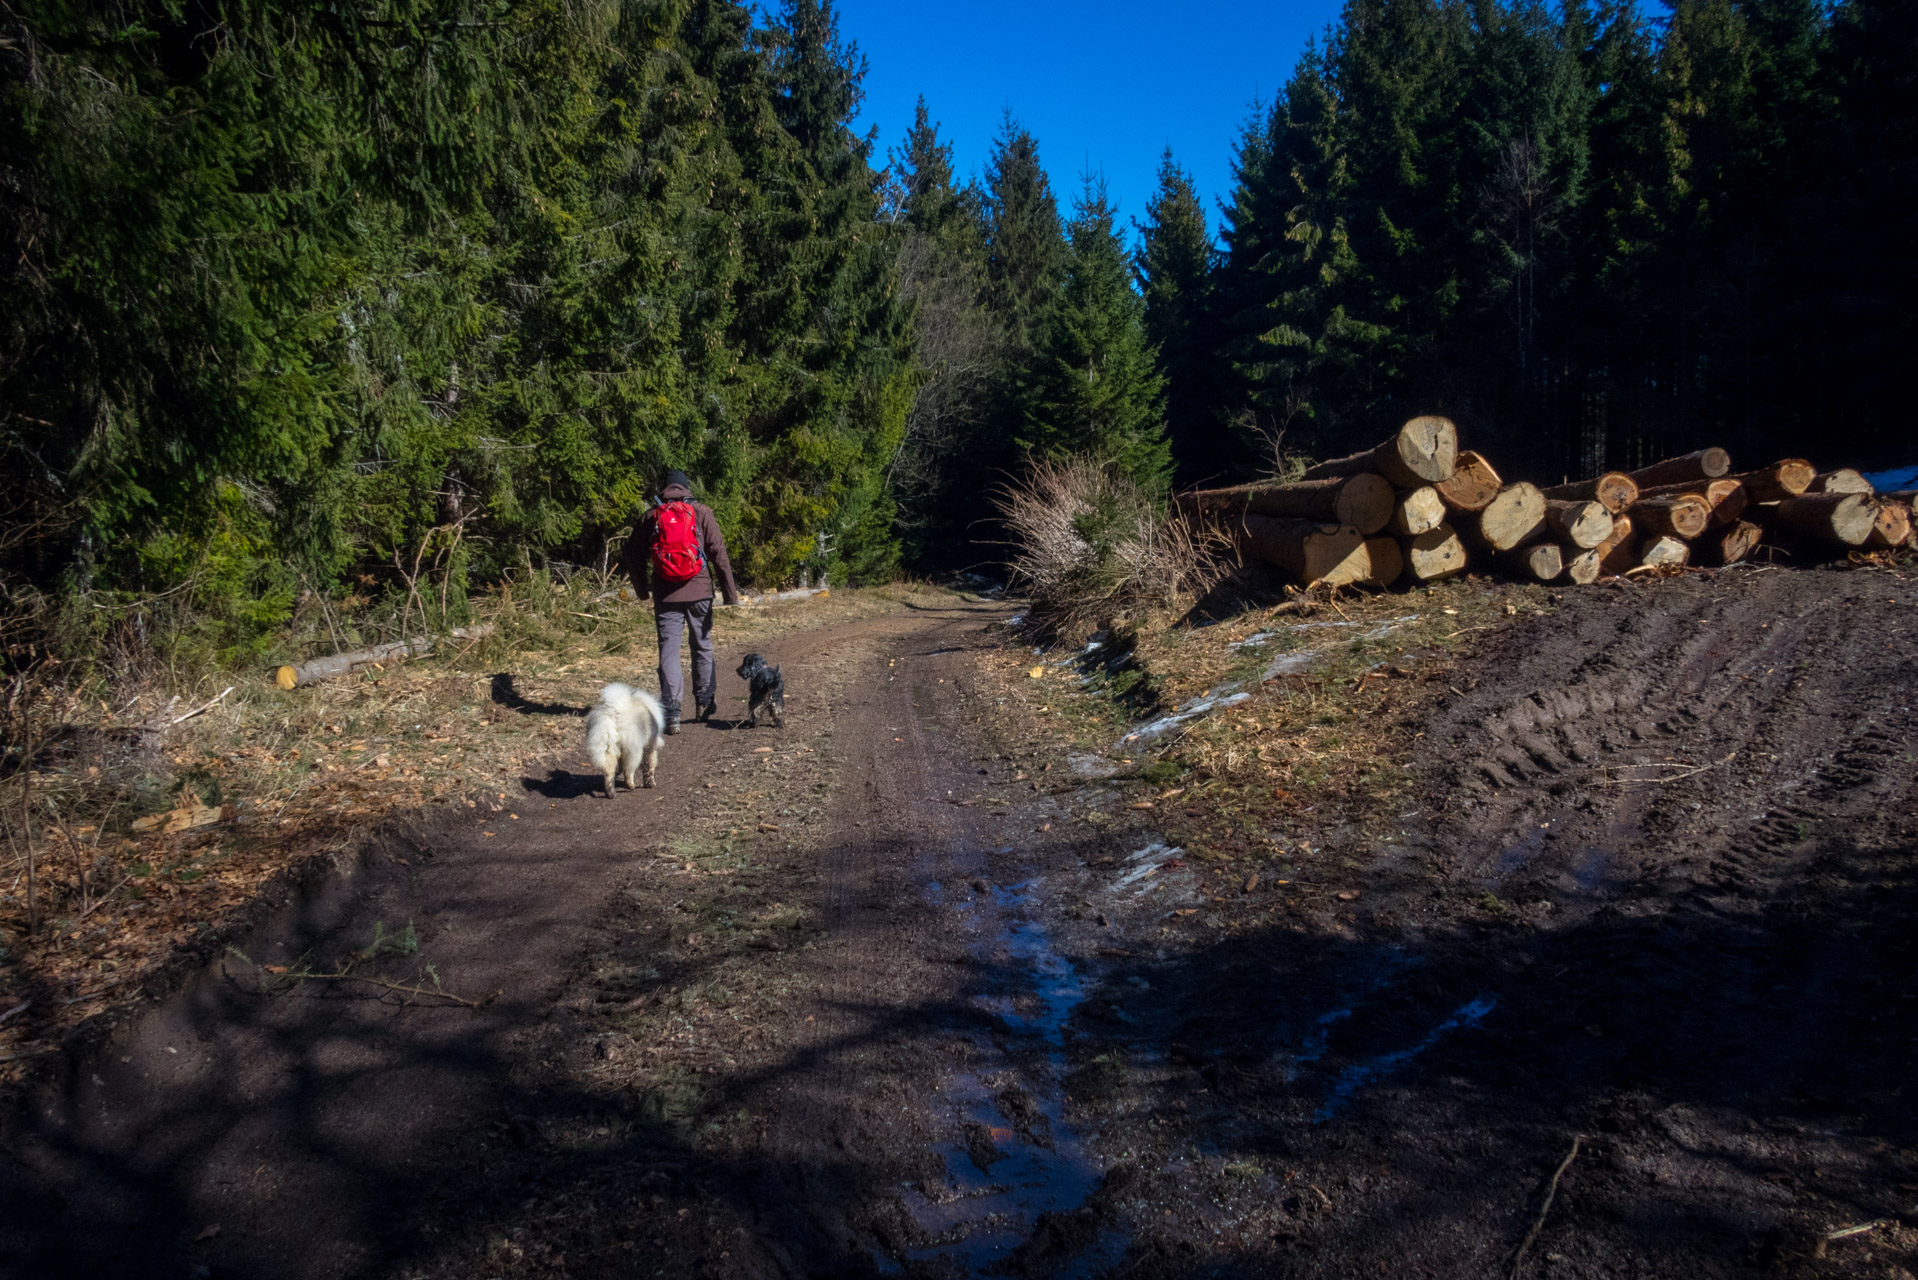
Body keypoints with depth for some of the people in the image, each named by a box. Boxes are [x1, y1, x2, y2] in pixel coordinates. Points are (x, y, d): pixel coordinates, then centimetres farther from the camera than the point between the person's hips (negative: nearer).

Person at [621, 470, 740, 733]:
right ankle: (704, 702, 27)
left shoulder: (650, 516, 5)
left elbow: (634, 556, 9)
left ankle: (671, 712, -9)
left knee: (668, 650, 0)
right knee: (702, 646, 16)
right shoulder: (701, 512, 0)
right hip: (699, 592, 0)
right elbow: (718, 553, -5)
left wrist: (642, 589, 23)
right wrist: (730, 592, -2)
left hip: (665, 594, 0)